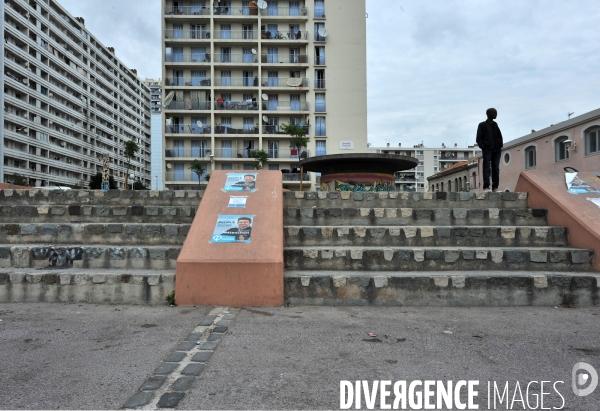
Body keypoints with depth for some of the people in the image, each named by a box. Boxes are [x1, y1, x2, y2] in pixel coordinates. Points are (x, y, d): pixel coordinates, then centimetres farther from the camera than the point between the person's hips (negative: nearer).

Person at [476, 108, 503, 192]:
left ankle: (495, 187, 3)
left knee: (496, 169, 1)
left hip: (496, 150, 5)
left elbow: (499, 137, 25)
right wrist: (483, 147, -13)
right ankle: (486, 187, -11)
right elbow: (479, 138, 0)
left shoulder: (495, 125, 20)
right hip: (487, 150, -5)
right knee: (487, 168, -9)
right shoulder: (482, 125, 5)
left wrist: (500, 145, 10)